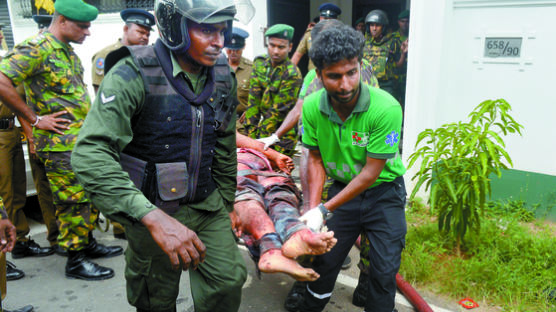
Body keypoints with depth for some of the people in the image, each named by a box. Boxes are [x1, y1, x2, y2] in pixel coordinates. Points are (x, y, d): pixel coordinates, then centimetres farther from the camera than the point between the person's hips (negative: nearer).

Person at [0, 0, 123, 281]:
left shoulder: (68, 51, 15)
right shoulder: (36, 48, -15)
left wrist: (90, 124, 14)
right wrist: (35, 119, -19)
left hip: (83, 140, 9)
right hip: (60, 144, -9)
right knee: (74, 202, -2)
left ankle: (88, 243, 33)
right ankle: (75, 260, 12)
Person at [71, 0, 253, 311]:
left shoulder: (223, 76, -1)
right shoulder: (134, 75, -21)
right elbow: (91, 154, -34)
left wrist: (225, 203, 15)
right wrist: (153, 217, -43)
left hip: (207, 204, 5)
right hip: (152, 208, -4)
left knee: (229, 280, 3)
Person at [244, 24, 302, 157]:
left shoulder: (292, 75, -16)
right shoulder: (259, 63, 3)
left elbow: (278, 111, -17)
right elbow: (253, 101, 1)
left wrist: (261, 138, -16)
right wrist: (251, 132, -4)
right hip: (264, 124, 6)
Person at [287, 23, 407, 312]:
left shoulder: (386, 108, -28)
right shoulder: (312, 107, -16)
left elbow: (371, 173, -23)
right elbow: (316, 159, -3)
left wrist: (325, 209, -23)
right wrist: (313, 208, -13)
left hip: (384, 192, -2)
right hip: (343, 189, 3)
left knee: (384, 270, 1)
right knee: (324, 258, 10)